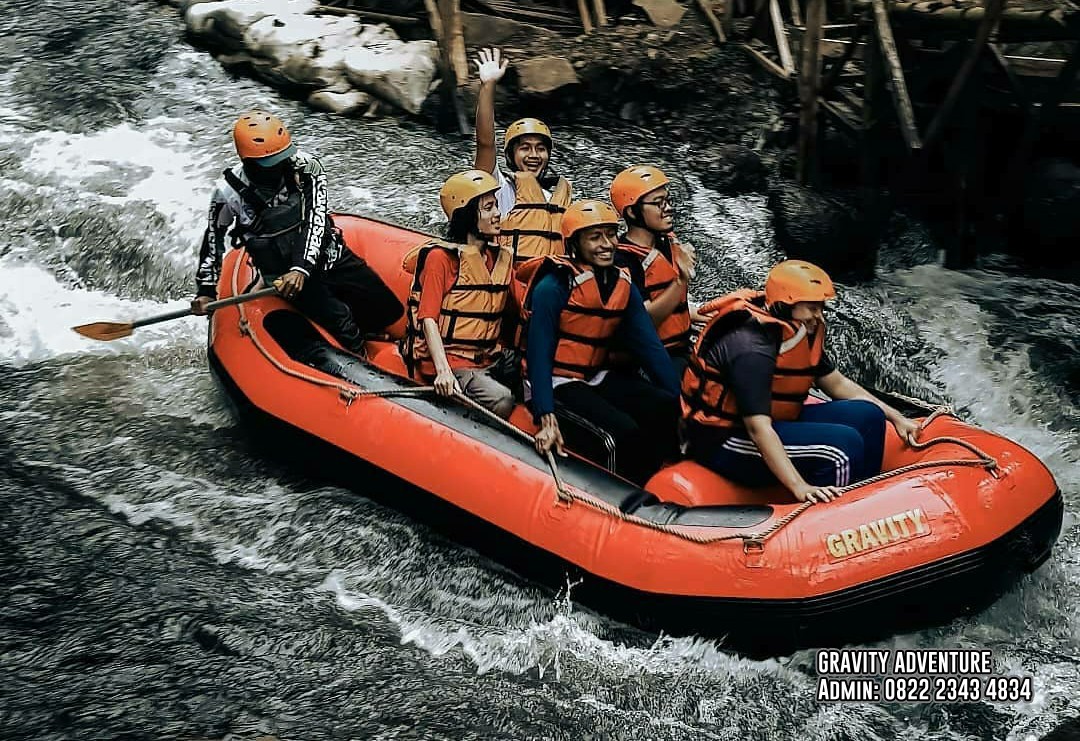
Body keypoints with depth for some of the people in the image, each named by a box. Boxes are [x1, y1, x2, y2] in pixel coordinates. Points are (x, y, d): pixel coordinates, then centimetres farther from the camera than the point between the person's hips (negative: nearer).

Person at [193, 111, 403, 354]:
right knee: (339, 321, -22)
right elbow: (213, 236, 2)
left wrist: (302, 268, -31)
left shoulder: (306, 167, -12)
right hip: (283, 270, -3)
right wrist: (206, 289, 1)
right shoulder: (229, 192, -13)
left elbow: (315, 220, -18)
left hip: (328, 255, 3)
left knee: (389, 310, 1)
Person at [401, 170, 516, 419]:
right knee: (501, 400, -29)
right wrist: (443, 371, -25)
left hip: (487, 361, 7)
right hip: (447, 361, -7)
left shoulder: (503, 258, 14)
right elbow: (428, 318, -13)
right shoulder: (441, 257, -5)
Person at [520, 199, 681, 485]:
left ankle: (639, 489, -3)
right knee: (623, 431, -28)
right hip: (557, 384, -7)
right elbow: (538, 354, -18)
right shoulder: (553, 287, -16)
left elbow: (649, 345, 1)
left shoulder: (623, 285, 4)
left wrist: (679, 398, -8)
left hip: (599, 378, 7)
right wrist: (547, 419, -27)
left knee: (667, 408, -15)